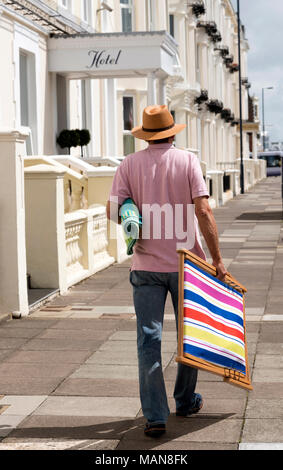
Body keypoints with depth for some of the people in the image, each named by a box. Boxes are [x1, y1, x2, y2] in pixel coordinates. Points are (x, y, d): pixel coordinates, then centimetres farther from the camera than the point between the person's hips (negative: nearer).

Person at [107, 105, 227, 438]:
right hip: (186, 263, 0)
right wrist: (217, 258, -8)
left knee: (149, 339, 1)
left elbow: (113, 211, -6)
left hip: (146, 264, 0)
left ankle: (155, 416, -5)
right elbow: (203, 212, -12)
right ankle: (186, 402, 30)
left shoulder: (130, 164, 0)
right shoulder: (187, 161, -3)